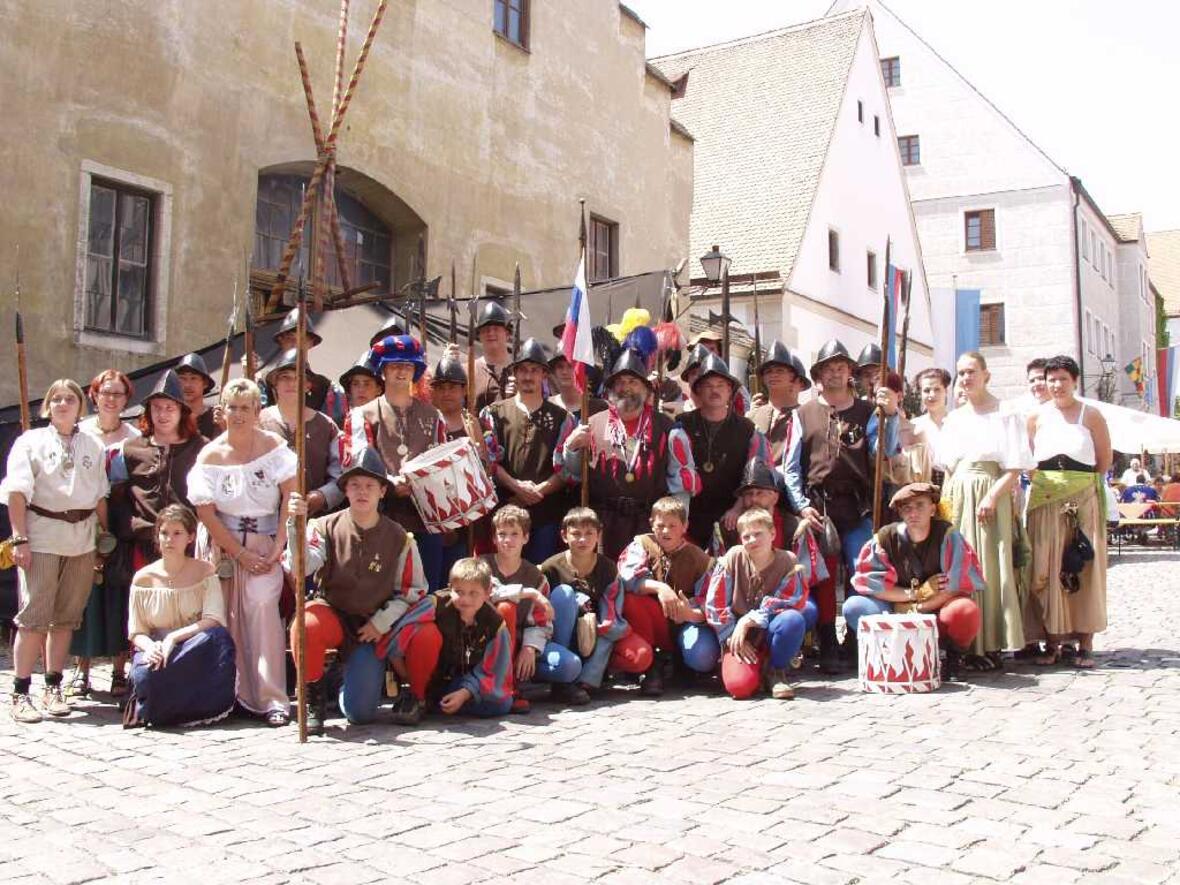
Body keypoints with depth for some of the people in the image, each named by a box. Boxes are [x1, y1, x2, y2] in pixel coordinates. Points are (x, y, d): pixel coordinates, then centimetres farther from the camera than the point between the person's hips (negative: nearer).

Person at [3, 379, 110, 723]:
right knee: (34, 616, -6)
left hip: (82, 540, 3)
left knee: (66, 617, 7)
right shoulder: (30, 442, 3)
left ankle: (53, 688, 16)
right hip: (41, 537, -3)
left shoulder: (93, 446, 12)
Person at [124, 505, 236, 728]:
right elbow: (136, 633, 3)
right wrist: (150, 647, -20)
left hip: (196, 651, 0)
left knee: (218, 637, -35)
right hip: (155, 648, 0)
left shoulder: (205, 572, 0)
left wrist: (173, 637, -25)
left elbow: (214, 621, -13)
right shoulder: (143, 578, 3)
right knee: (144, 675, -36)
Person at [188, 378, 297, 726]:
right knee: (226, 617, 0)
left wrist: (278, 548, -14)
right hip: (222, 544, 2)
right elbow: (205, 513, -3)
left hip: (264, 544, -2)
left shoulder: (273, 446, -2)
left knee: (262, 606, -17)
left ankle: (272, 699, -14)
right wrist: (241, 554, -9)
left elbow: (291, 496, -8)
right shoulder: (210, 455, 0)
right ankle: (230, 695, 12)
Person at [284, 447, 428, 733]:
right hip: (332, 612, 0)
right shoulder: (327, 527, -7)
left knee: (360, 713, -12)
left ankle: (363, 674, 27)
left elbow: (413, 590, 4)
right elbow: (299, 567, -23)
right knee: (305, 626, -37)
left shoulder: (398, 537, -3)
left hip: (372, 626, 0)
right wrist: (295, 524, -38)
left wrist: (381, 623, -7)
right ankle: (314, 701, -11)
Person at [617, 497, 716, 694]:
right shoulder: (642, 544, 0)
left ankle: (673, 659, 9)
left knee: (703, 657, -32)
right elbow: (627, 577, -20)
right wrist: (658, 587, -35)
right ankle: (650, 664, -12)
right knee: (630, 599, -31)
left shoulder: (699, 558, 0)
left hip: (685, 624, 0)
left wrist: (691, 613, -30)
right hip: (653, 624, 0)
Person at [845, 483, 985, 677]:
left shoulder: (948, 536, -11)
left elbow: (957, 586, -14)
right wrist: (916, 594, -14)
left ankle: (953, 658, -3)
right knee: (853, 607, -21)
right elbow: (870, 584, -9)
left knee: (965, 611, -35)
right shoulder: (886, 537, -8)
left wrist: (918, 608, -15)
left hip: (937, 612, -2)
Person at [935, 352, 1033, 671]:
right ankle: (964, 644, 9)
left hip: (987, 496, -6)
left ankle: (990, 647, -3)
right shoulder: (954, 418, 18)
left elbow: (1015, 467, -7)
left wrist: (991, 496, -18)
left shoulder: (1006, 414, 0)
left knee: (987, 568, -7)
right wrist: (948, 498, 5)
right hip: (956, 497, 6)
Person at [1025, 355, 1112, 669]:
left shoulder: (1091, 415, 3)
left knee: (1084, 569, -1)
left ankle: (1085, 643, 4)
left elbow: (1105, 459, 5)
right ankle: (1052, 642, 6)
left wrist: (1080, 481, 1)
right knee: (1045, 570, -1)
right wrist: (1051, 479, 1)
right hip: (1045, 499, 2)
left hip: (1083, 499, -2)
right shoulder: (1037, 417, 8)